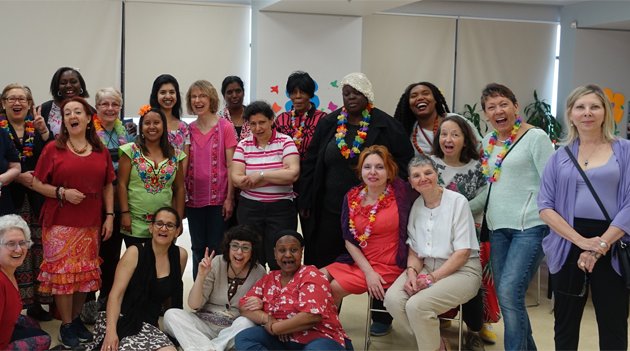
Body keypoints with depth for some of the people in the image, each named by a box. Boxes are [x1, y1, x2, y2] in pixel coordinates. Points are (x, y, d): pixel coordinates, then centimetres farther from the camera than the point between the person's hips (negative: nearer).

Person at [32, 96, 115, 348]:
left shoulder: (100, 151, 7)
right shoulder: (53, 149, -3)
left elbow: (108, 186, 12)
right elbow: (37, 183, -2)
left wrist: (109, 216, 4)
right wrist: (62, 192, -16)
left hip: (90, 223, 3)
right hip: (60, 223, -3)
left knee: (86, 272, 8)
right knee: (62, 272, -2)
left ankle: (77, 318, 24)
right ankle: (66, 325, 10)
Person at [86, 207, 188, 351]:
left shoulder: (180, 255, 4)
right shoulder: (135, 252, -6)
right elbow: (116, 295, -13)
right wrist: (111, 331, -25)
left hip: (149, 324, 5)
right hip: (123, 320, -5)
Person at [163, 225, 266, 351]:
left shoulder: (258, 272, -5)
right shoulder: (215, 264, -5)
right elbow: (194, 305, -7)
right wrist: (201, 275, -21)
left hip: (234, 330, -1)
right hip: (205, 323, 2)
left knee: (246, 323, -33)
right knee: (171, 315, -22)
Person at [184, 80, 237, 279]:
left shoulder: (225, 127, -4)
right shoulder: (188, 130, 7)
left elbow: (231, 165, -5)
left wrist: (229, 198, -9)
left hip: (218, 199, -4)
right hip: (194, 199, 4)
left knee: (216, 249, 2)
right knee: (198, 249, 12)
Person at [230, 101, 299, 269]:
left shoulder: (285, 141, -2)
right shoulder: (243, 145, 4)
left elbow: (292, 173, -16)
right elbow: (236, 179, -7)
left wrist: (260, 175, -13)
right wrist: (278, 176, -13)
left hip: (281, 208, -2)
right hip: (249, 208, 2)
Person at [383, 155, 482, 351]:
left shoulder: (457, 202, -9)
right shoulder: (415, 206, 7)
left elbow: (463, 252, -12)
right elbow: (414, 249, 10)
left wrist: (432, 278, -17)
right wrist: (412, 272, -11)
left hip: (461, 269, -5)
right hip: (426, 267, 6)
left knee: (417, 305, -29)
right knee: (393, 299, -22)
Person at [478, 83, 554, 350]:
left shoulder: (535, 137, -6)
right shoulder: (489, 141, 13)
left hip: (530, 227, -7)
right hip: (499, 228, 7)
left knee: (509, 291, -17)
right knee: (504, 296, 6)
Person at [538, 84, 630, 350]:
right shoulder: (560, 157, 8)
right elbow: (545, 206, 0)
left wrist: (601, 245, -15)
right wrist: (582, 241, -13)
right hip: (568, 246, 2)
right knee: (565, 326, 11)